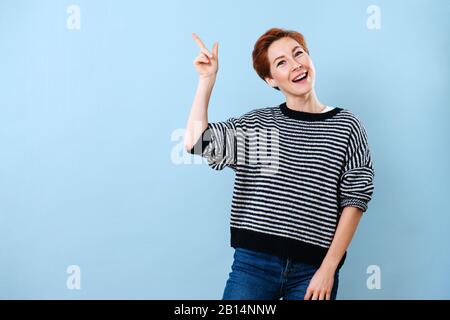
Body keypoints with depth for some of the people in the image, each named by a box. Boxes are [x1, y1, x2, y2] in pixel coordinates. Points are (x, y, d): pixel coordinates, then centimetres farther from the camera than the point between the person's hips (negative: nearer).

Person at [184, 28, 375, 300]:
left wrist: (328, 269, -6)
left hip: (313, 270, 0)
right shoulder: (257, 122, 6)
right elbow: (196, 142, -5)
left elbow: (354, 201, 0)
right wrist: (207, 79, -3)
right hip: (254, 262, 1)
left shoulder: (347, 126, 3)